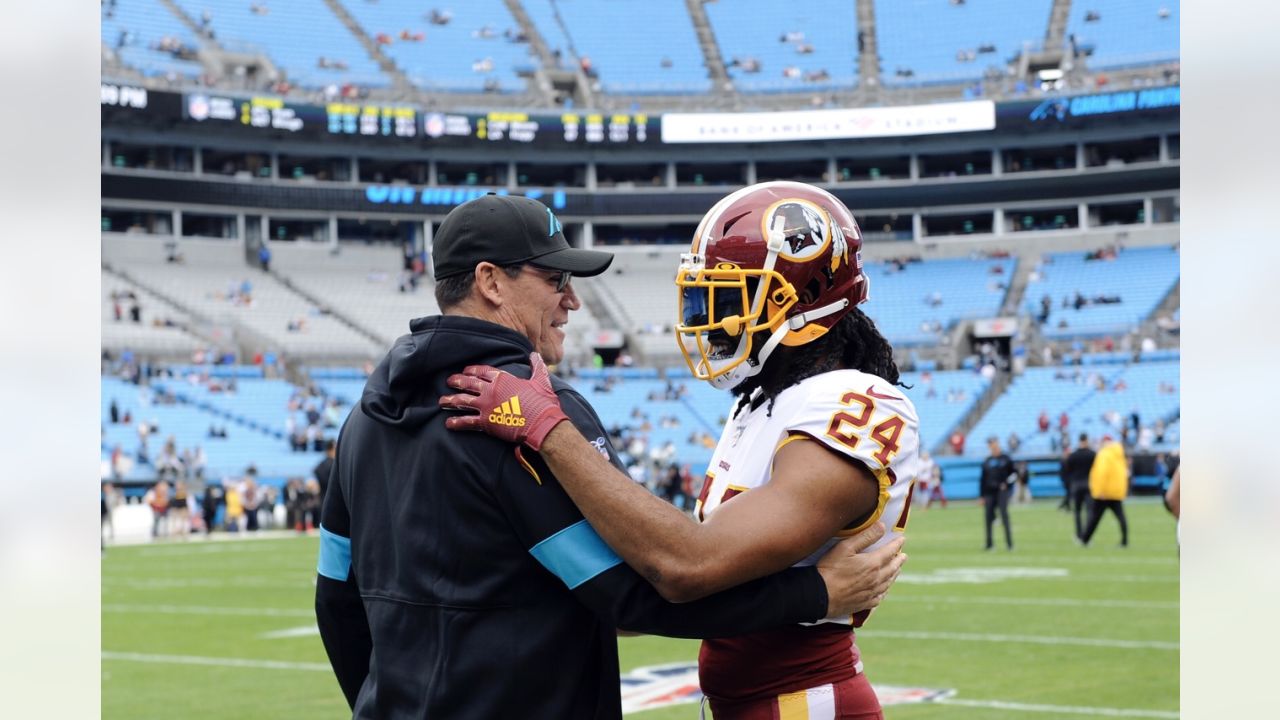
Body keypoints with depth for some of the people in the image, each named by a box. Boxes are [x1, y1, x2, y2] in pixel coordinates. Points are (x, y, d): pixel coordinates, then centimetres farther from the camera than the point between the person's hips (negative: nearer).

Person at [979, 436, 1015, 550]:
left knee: (1004, 513, -15)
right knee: (988, 517, -2)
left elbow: (1013, 473, 7)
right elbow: (982, 479, 13)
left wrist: (1007, 484, -8)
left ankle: (1009, 542, -15)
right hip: (989, 492, 3)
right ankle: (989, 544, 7)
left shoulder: (1005, 458, 5)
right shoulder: (987, 461, 13)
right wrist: (982, 496, 9)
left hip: (1002, 491, -3)